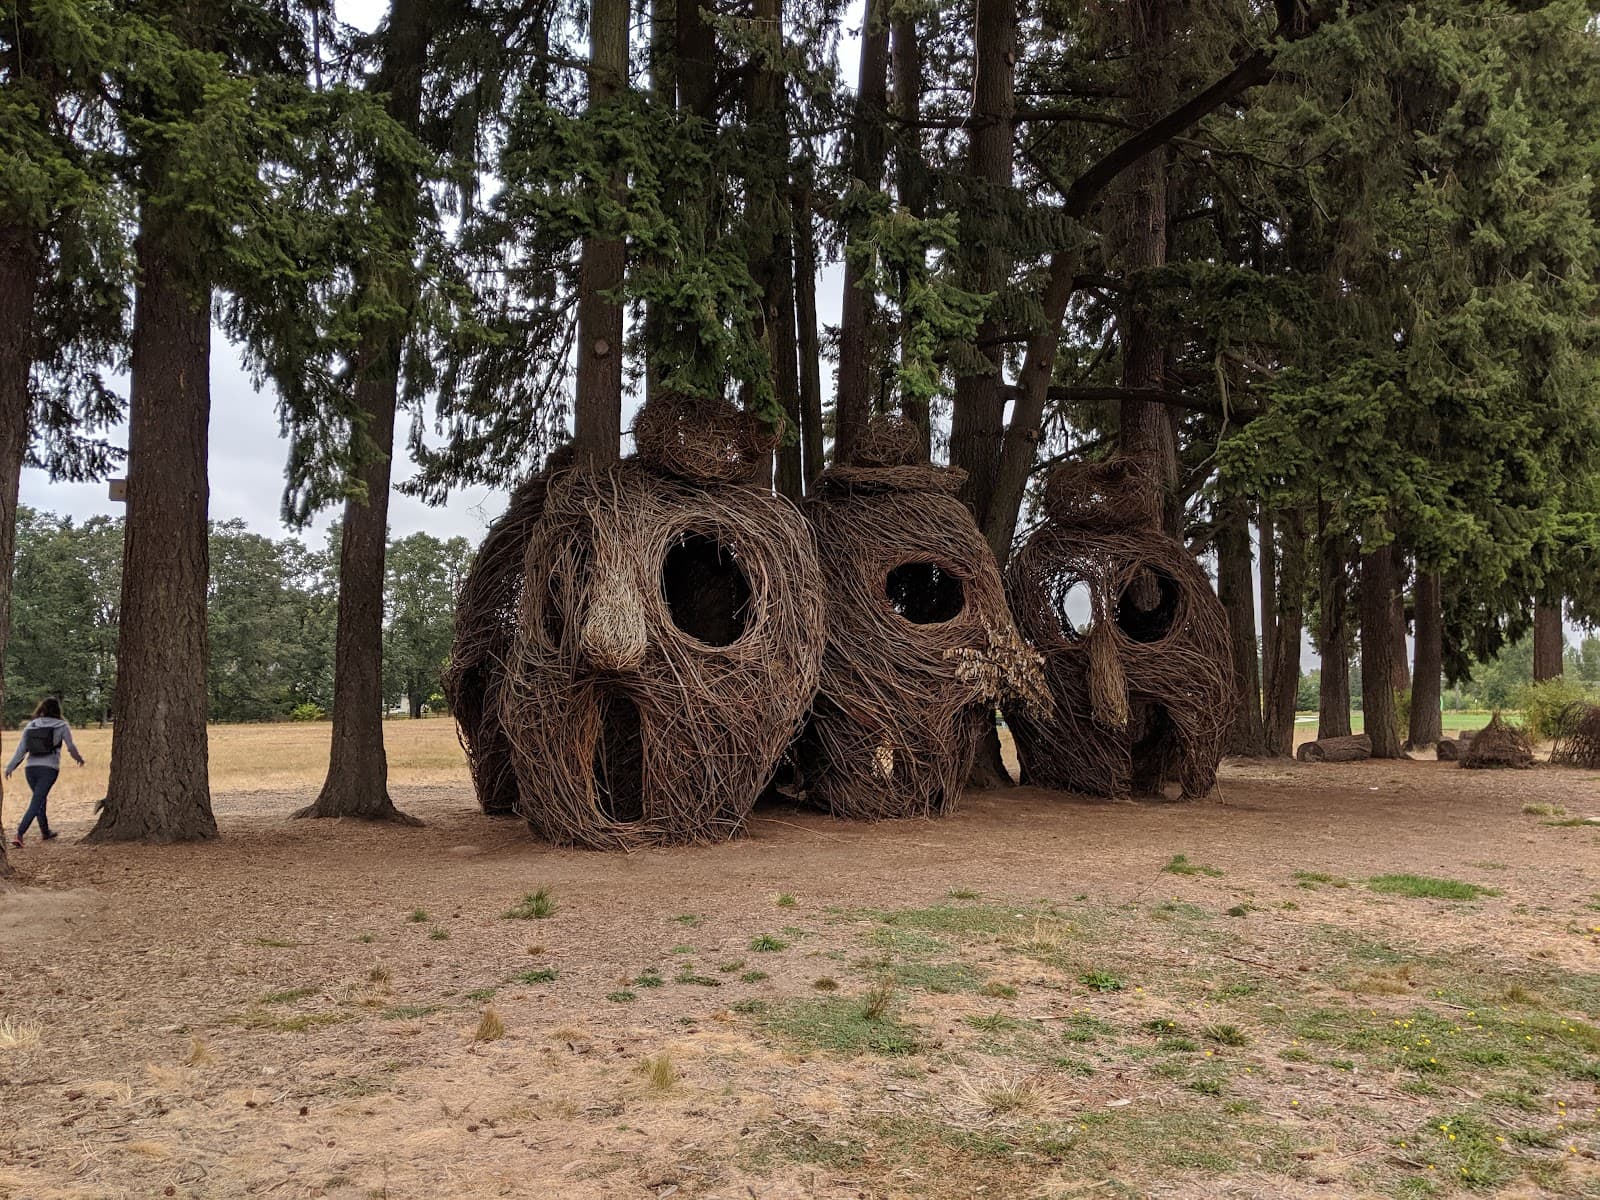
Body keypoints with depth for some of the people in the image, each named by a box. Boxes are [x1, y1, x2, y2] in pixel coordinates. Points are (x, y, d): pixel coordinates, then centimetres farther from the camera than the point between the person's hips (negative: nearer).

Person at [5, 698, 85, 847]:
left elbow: (21, 748, 4)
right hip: (49, 768, -4)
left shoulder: (30, 725, 9)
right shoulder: (61, 726, 1)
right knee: (36, 804, -6)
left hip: (31, 768, 4)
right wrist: (79, 759, 23)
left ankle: (45, 831, 34)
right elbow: (71, 747, 5)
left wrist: (10, 766, 7)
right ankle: (19, 835, -18)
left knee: (40, 800, 22)